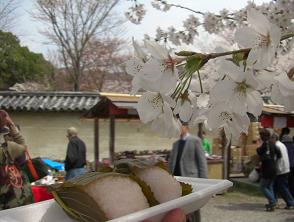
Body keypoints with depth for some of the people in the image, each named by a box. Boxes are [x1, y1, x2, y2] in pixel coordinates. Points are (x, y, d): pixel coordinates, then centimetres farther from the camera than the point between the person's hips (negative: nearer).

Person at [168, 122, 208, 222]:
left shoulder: (195, 140, -2)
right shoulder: (176, 143, 16)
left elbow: (202, 160, -5)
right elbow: (171, 161, 18)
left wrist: (203, 180, -10)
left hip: (191, 179, -5)